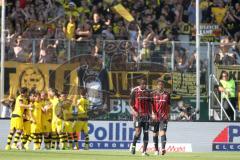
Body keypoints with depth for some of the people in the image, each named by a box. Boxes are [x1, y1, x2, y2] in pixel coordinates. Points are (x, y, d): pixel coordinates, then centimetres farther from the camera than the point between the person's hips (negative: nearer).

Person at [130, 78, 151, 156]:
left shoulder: (147, 92, 12)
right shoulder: (134, 91, -2)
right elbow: (131, 103, -2)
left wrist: (150, 113, 10)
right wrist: (134, 111, -18)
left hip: (146, 114, 4)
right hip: (137, 114, -4)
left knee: (146, 132, 0)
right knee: (138, 131, -15)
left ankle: (144, 151, 3)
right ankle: (133, 146, 8)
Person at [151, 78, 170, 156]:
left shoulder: (166, 94, 7)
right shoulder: (153, 94, 4)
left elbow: (168, 105, 13)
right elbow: (150, 104, 2)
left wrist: (168, 114, 8)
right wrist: (152, 113, -10)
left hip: (164, 116, -1)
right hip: (155, 116, 1)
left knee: (162, 132, -15)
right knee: (155, 134, 8)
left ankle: (163, 148, -26)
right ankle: (156, 150, 18)